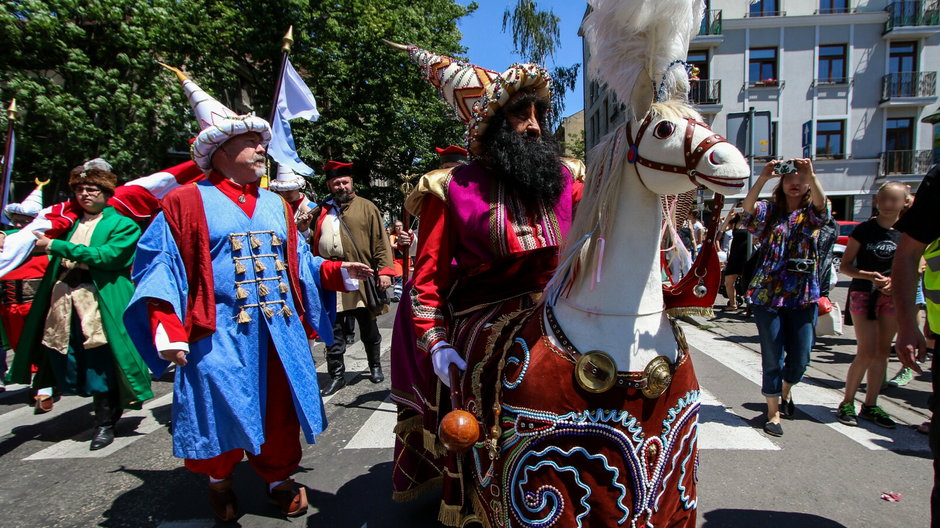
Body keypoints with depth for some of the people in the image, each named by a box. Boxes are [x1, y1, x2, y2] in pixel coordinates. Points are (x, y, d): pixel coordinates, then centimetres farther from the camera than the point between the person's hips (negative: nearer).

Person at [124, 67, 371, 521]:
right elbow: (160, 269, -4)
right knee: (221, 412, 6)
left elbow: (300, 262, 16)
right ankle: (219, 483, 35)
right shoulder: (186, 202, 0)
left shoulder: (276, 206, 16)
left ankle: (279, 479, 33)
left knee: (280, 411, 11)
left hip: (281, 332, 5)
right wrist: (167, 328, -14)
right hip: (219, 334, -4)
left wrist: (337, 271, 0)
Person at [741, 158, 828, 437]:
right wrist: (763, 177, -32)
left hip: (803, 294, 2)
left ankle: (785, 391, 39)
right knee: (773, 358, 2)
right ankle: (773, 412, 17)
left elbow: (821, 202, -17)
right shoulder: (769, 210, 4)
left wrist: (811, 175, -33)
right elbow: (748, 206, -18)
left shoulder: (811, 213, 6)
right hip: (767, 293, -1)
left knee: (800, 357, 8)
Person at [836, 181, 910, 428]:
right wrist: (869, 275, -21)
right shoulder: (864, 229, -5)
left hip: (892, 295, 4)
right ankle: (847, 403, 8)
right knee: (866, 352, -8)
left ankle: (870, 405, 19)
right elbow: (845, 265, -4)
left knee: (882, 351, 7)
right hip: (862, 294, -4)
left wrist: (895, 280, -11)